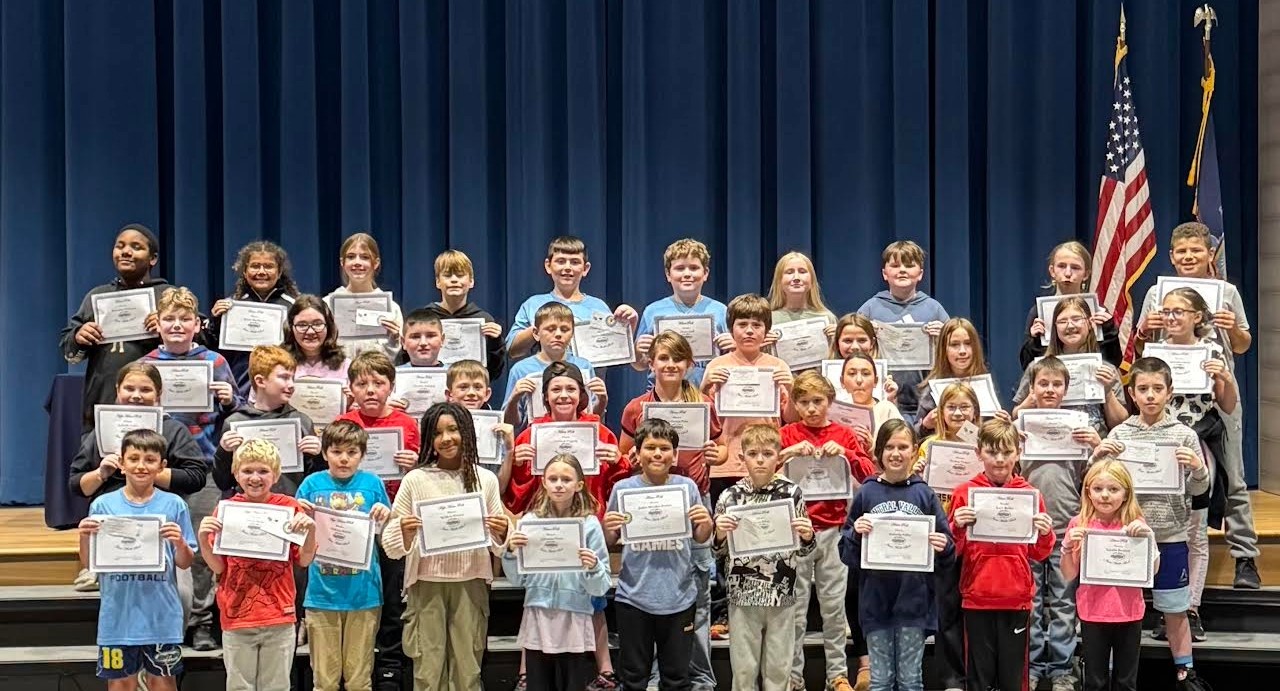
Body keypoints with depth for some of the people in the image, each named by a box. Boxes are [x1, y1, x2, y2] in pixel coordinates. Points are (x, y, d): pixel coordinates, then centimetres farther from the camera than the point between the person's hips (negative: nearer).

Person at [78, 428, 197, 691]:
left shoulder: (174, 505, 0)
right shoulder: (103, 505, 1)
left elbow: (184, 564, 3)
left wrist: (179, 543, -17)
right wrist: (84, 537, -15)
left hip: (162, 615, 0)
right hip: (118, 614, 0)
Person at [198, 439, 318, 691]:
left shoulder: (289, 507, -1)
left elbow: (304, 560, -1)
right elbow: (218, 567, 0)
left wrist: (310, 530, -17)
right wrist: (203, 539, -16)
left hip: (279, 616, 0)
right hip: (237, 617, 0)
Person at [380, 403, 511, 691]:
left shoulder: (486, 479, 4)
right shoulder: (416, 480, -2)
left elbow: (498, 545, 8)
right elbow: (391, 546, -2)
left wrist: (501, 532, -13)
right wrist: (405, 531, -22)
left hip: (470, 583, 1)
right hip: (427, 584, -1)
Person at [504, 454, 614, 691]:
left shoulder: (589, 524, -2)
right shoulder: (530, 520, 4)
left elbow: (600, 588, -5)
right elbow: (517, 580, 5)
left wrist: (593, 568, -24)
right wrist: (511, 552, -12)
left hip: (575, 621, -2)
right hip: (537, 620, 2)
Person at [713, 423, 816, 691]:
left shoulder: (792, 493, -3)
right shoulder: (731, 496, -2)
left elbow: (802, 551, 5)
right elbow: (721, 551, 6)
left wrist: (807, 537, -16)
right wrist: (720, 534, -14)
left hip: (782, 594, 0)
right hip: (743, 594, 0)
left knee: (778, 668, 9)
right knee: (744, 669, 8)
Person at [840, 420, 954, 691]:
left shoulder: (924, 494, 3)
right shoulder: (866, 494, 3)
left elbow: (946, 547, 5)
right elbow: (847, 554, 4)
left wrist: (943, 546, -17)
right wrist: (856, 534, -16)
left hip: (914, 598, 0)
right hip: (876, 599, 0)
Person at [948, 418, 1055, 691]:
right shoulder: (965, 493, 0)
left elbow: (1038, 554, 9)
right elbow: (953, 550, 4)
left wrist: (1045, 534, -10)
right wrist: (957, 527, -15)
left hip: (1017, 599, 1)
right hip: (977, 598, -1)